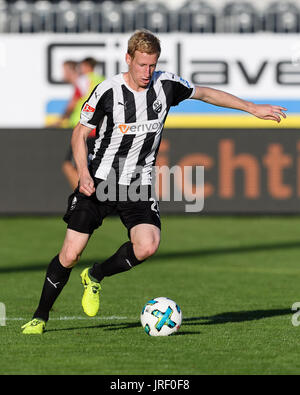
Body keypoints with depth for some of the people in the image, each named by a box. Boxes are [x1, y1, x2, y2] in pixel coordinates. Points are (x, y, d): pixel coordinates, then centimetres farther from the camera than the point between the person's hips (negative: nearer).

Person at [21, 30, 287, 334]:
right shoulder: (108, 91, -12)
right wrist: (84, 173, -18)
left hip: (138, 184, 2)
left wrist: (253, 108, 15)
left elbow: (205, 93, 14)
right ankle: (40, 317, 12)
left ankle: (95, 277, 6)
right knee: (70, 255, -8)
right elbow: (80, 133, -2)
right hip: (99, 180, -2)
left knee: (147, 246, -22)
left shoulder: (166, 85, -3)